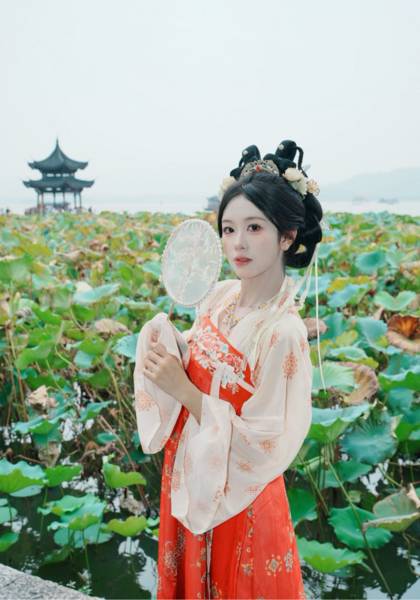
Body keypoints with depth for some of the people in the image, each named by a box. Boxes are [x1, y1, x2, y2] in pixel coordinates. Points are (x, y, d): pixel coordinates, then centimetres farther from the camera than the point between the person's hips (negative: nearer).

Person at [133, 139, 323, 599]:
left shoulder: (283, 331, -27)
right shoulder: (222, 295, -7)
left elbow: (259, 444, -24)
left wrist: (185, 392, -25)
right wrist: (163, 345, -14)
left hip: (236, 500, -6)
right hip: (187, 477, 6)